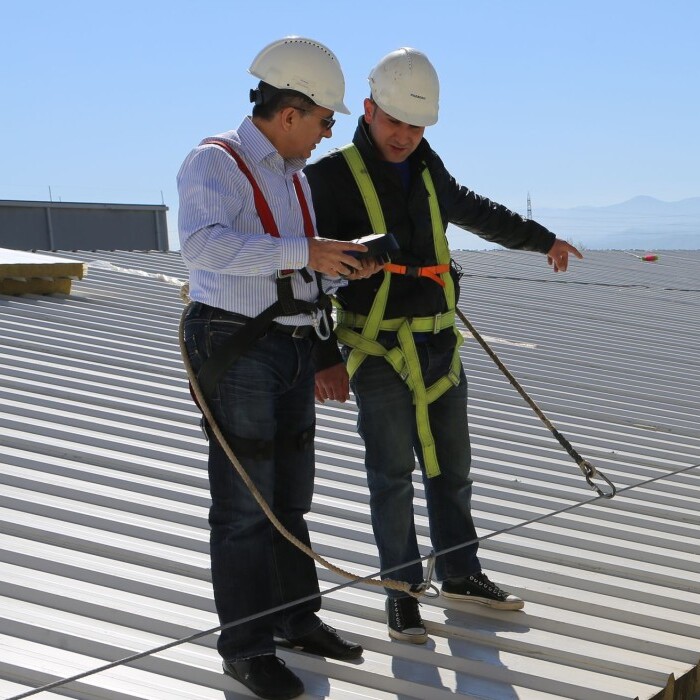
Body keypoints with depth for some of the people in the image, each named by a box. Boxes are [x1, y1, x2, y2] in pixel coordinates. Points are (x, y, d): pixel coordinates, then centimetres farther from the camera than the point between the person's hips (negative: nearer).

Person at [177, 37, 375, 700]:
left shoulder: (293, 177, 15)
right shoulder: (215, 161, -12)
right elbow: (202, 244, -31)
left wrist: (346, 265, 4)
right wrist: (305, 253, -34)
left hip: (293, 348, 8)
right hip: (236, 351, -8)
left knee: (290, 495, 15)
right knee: (244, 502, -3)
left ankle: (298, 619, 28)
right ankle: (246, 647, 8)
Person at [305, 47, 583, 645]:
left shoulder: (426, 167, 11)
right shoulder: (331, 176, -8)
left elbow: (476, 211, 30)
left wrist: (542, 239, 40)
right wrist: (324, 359, -14)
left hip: (440, 345, 6)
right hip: (379, 352, -6)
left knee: (452, 466, 14)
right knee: (392, 474, -1)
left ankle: (461, 574, 28)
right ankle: (401, 591, 13)